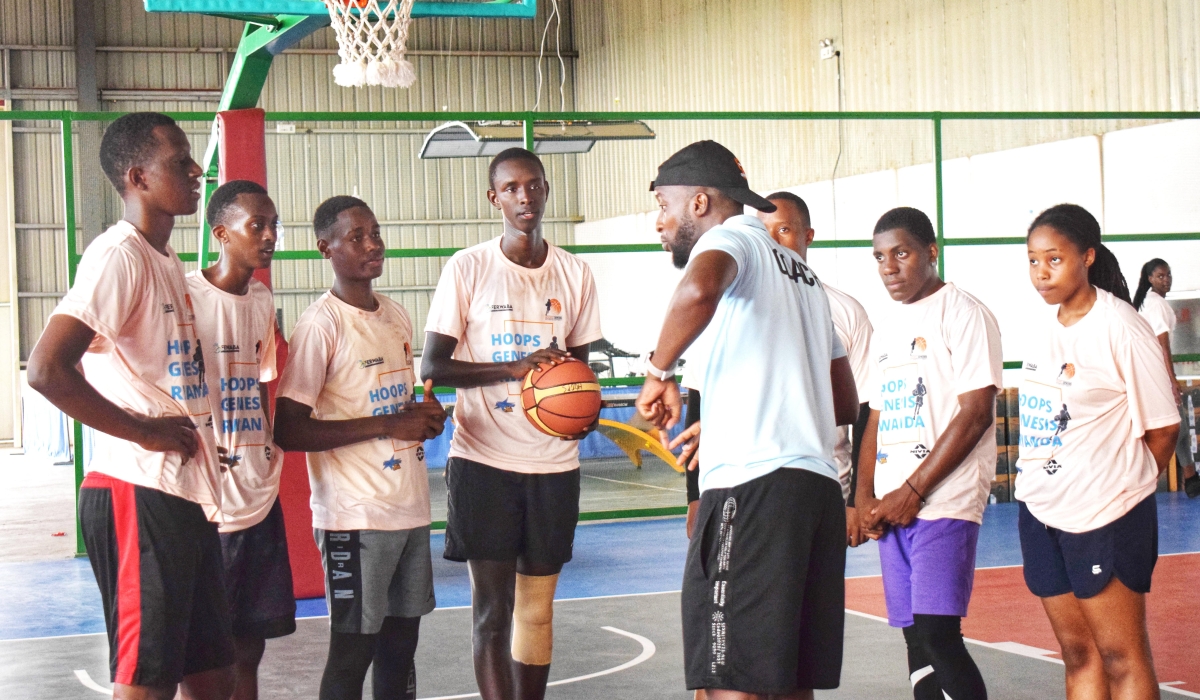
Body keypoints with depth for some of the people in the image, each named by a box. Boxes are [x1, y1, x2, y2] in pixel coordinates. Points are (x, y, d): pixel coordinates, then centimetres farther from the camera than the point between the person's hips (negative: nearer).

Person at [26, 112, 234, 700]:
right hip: (138, 496, -9)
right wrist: (147, 431, -16)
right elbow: (46, 370, -24)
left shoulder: (167, 262, 16)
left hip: (185, 496, 9)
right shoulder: (118, 255, -13)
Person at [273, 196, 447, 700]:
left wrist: (424, 416, 2)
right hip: (355, 516, -8)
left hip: (410, 507, 8)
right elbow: (288, 431, -18)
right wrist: (388, 425, -20)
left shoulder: (397, 316, 13)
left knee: (401, 640, 12)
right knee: (353, 649, -2)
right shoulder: (321, 324, -12)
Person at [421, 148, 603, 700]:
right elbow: (432, 367, -6)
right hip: (484, 457, -3)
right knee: (491, 607, -3)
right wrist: (514, 368, -19)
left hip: (553, 462, 3)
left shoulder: (574, 273, 8)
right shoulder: (468, 268, -2)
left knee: (536, 608, 7)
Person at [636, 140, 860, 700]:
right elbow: (846, 405, 28)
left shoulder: (730, 238, 0)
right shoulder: (800, 272, 27)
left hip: (752, 485, -9)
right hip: (819, 482, 9)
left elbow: (699, 289, -27)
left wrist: (660, 370, -13)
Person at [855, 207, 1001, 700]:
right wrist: (864, 496, 5)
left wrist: (913, 491, -14)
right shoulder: (888, 326, 18)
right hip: (891, 507, 7)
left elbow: (975, 414, -13)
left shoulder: (962, 314, -5)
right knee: (916, 639, 7)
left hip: (944, 502, -7)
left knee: (937, 636, -15)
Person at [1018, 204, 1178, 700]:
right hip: (1041, 511, 7)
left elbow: (1161, 428, -8)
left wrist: (1127, 488, 3)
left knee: (1122, 658, -2)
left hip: (1105, 515, -7)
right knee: (1078, 654, 11)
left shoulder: (1121, 329, -13)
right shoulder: (1044, 332, 8)